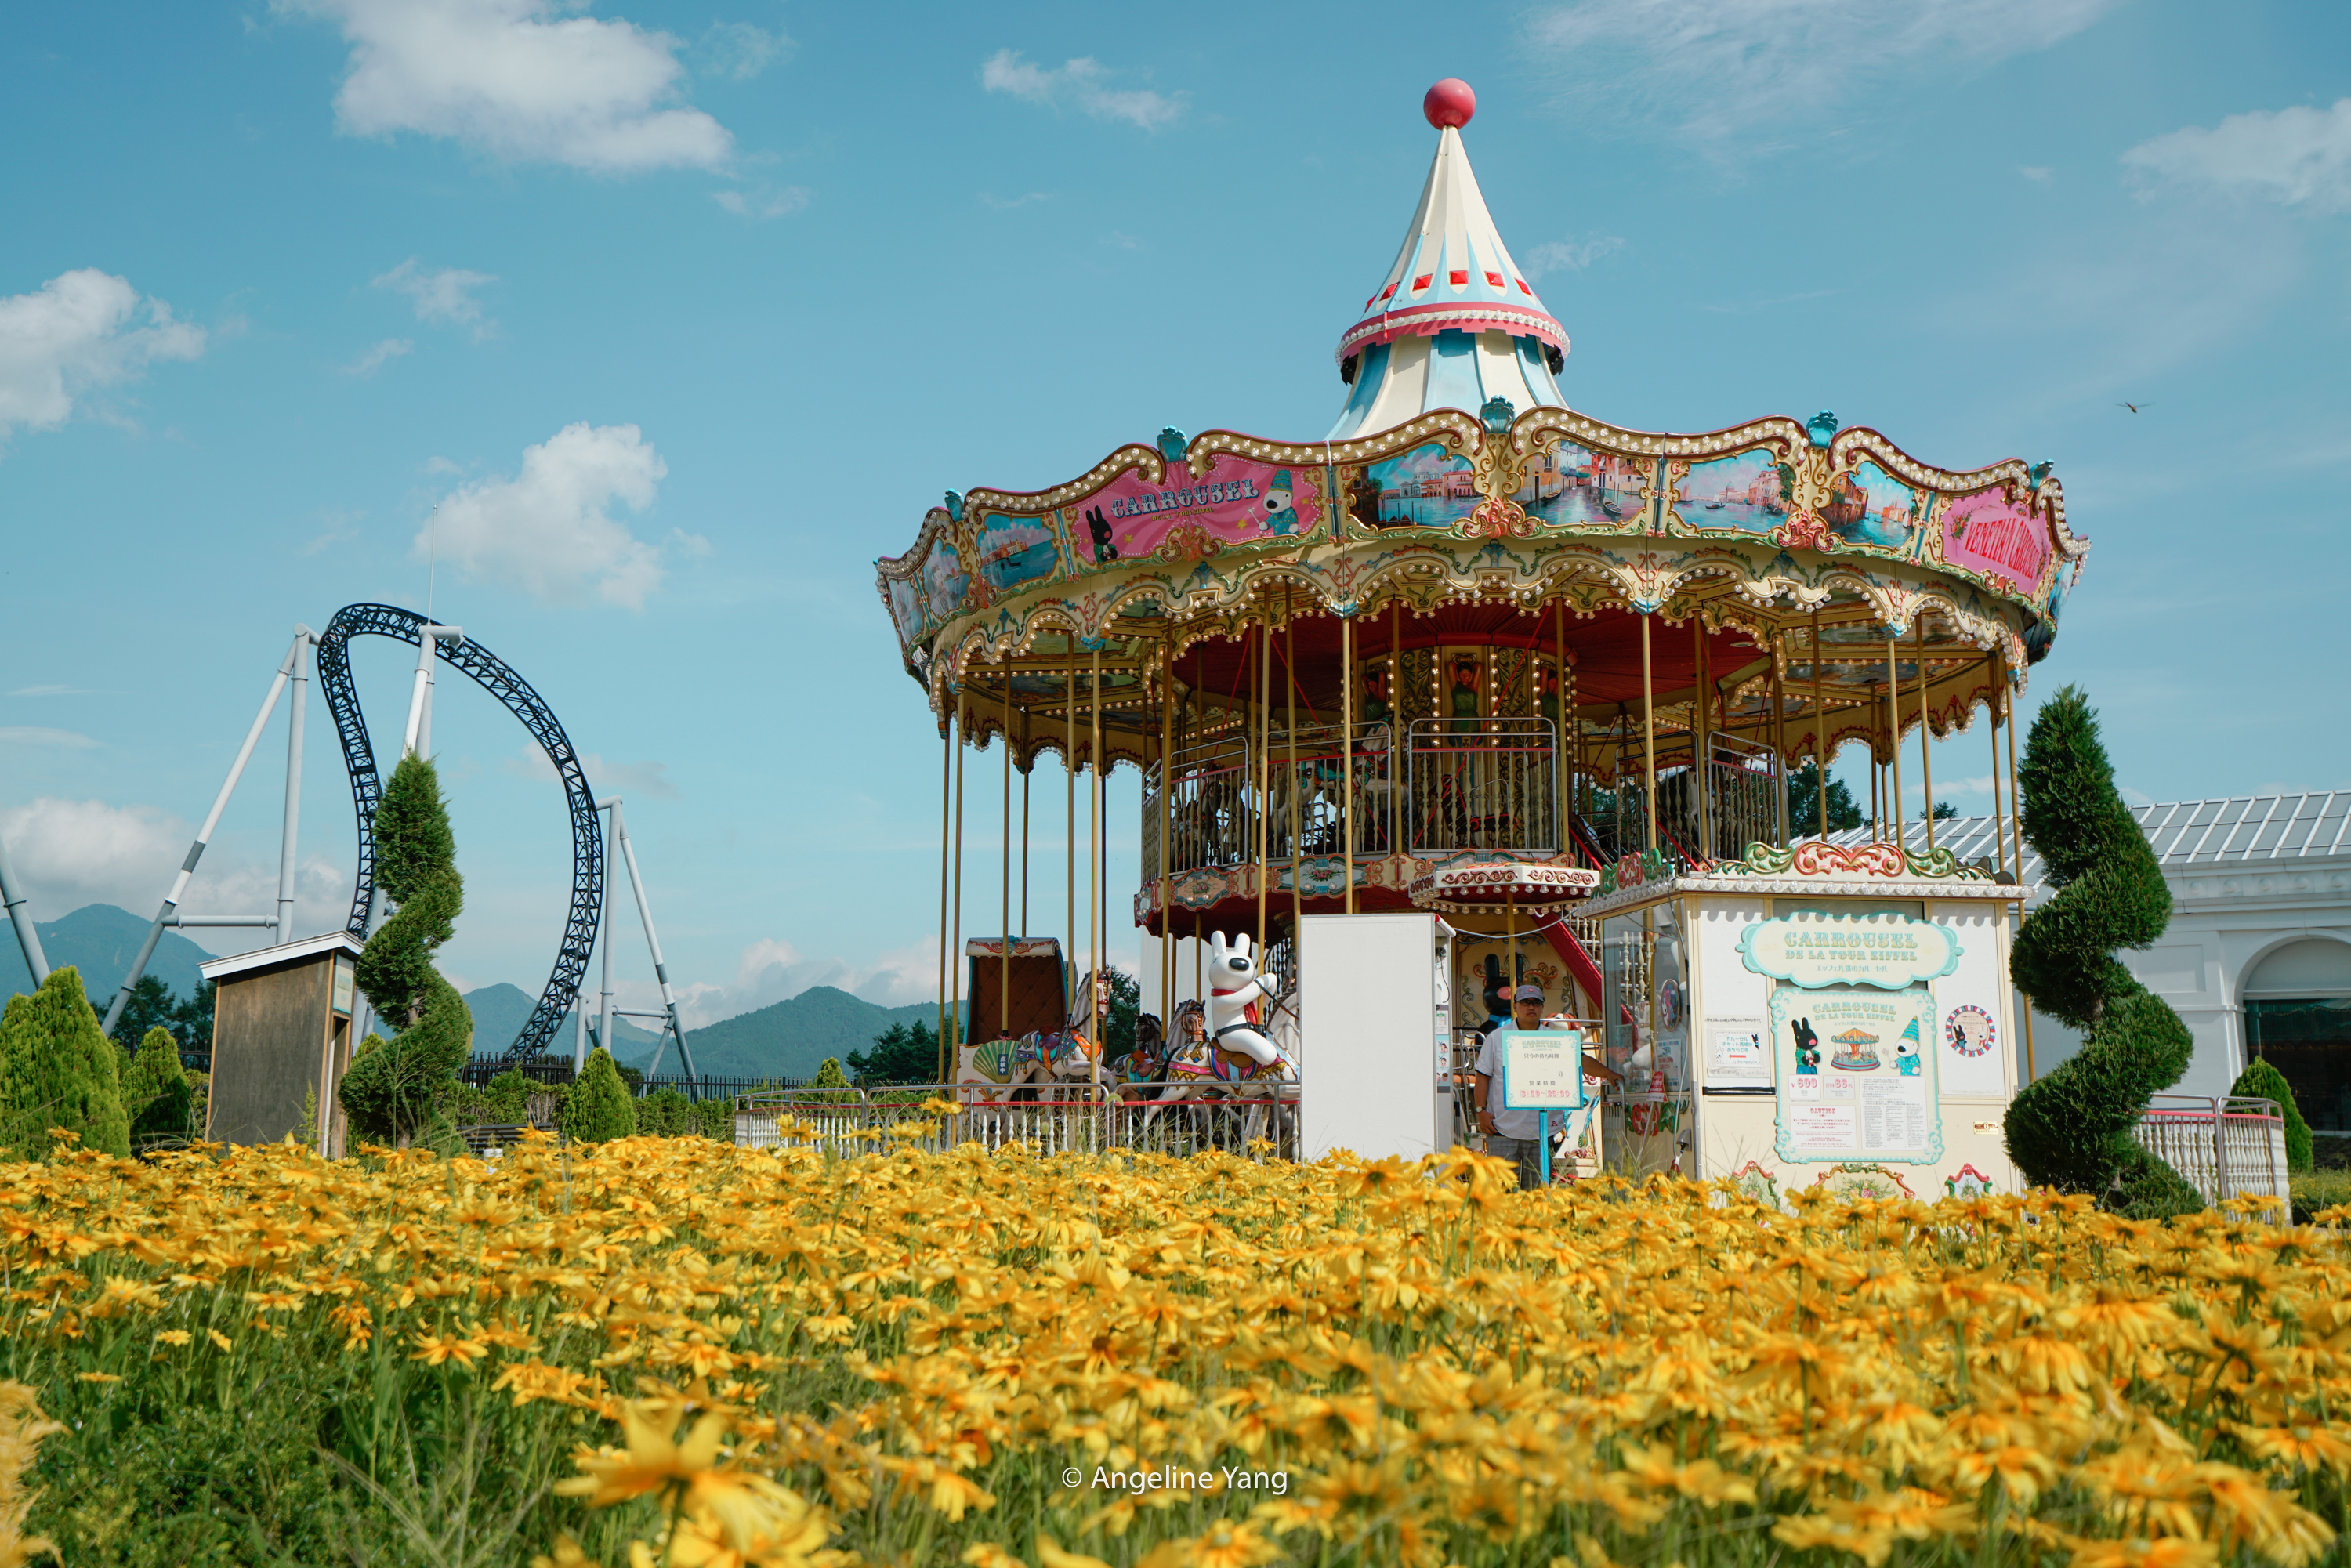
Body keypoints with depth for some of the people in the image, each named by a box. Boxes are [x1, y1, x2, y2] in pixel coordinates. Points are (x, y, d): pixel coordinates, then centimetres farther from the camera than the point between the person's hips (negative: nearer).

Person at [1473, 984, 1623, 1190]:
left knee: (1535, 1187, 4)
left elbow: (1580, 1060, 4)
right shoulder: (1497, 1038, 4)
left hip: (1540, 1133, 2)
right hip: (1503, 1131, -2)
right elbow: (1482, 1075, 5)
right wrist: (1481, 1110, -3)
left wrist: (1608, 1073, -11)